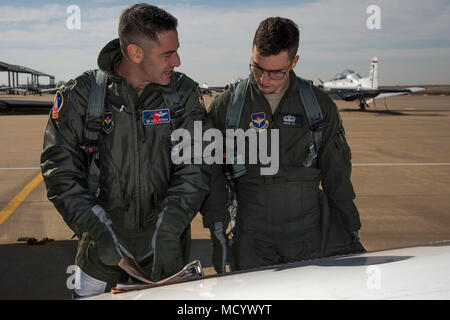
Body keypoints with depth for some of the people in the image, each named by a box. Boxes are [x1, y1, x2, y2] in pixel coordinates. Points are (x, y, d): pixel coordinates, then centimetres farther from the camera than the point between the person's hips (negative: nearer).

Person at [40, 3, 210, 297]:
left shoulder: (185, 93, -6)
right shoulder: (80, 94, -8)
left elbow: (195, 166, -12)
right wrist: (97, 228, -19)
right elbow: (59, 171, -9)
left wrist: (169, 231, -22)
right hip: (104, 240, 0)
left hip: (166, 240, 1)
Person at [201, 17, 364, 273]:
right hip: (253, 238, 0)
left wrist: (352, 230, 10)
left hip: (314, 232, 1)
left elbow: (337, 175, 9)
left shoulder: (320, 105, 3)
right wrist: (218, 234, -1)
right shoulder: (226, 106, 0)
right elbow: (213, 177, 3)